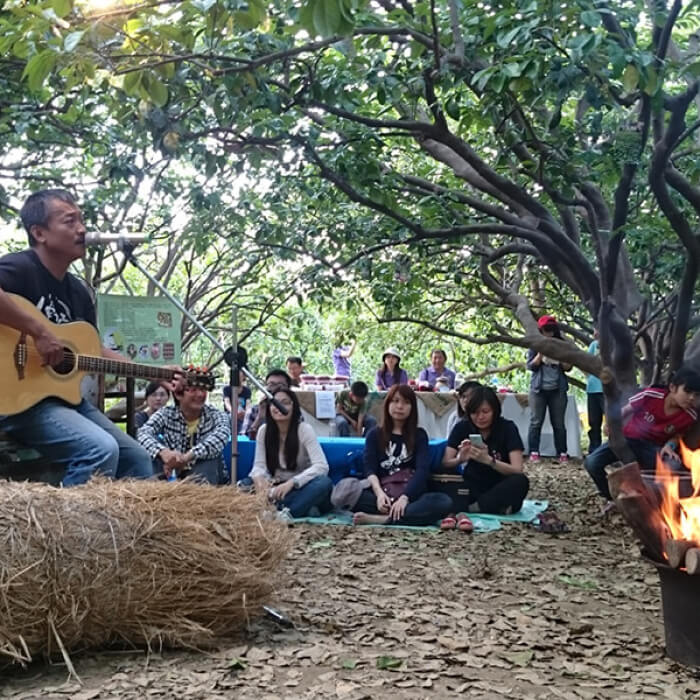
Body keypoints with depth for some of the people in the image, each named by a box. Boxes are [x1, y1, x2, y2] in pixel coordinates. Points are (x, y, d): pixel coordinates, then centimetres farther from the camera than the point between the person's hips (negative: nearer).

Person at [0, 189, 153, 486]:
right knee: (101, 450, -28)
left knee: (137, 458, 7)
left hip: (66, 396, 9)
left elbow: (93, 350, 18)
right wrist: (39, 332, -30)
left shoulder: (78, 292, 14)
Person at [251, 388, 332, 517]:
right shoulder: (264, 431, -1)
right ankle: (304, 509, -29)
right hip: (276, 487, 3)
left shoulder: (304, 429, -12)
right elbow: (259, 465, -4)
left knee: (324, 483, -34)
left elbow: (321, 466, -23)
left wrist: (292, 482, -37)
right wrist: (259, 478, -30)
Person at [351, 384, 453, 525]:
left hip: (411, 495, 0)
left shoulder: (419, 435, 14)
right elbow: (369, 468, 1)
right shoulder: (375, 434, 15)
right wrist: (379, 493, -22)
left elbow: (422, 470, -2)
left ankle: (382, 519, -35)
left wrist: (405, 497, -21)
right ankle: (416, 514, -31)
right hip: (382, 493, 0)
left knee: (444, 502, -31)